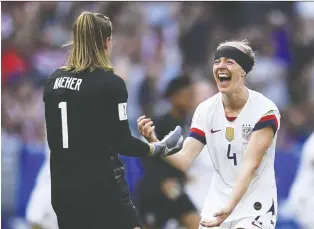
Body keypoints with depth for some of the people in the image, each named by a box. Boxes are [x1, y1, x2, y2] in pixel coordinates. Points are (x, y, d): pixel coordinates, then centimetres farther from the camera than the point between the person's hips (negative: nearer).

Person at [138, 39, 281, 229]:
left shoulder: (265, 110, -15)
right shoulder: (206, 110, -1)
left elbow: (250, 165, -23)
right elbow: (184, 160, -7)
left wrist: (230, 207, -35)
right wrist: (154, 142, -26)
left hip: (255, 206, -5)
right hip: (218, 205, 5)